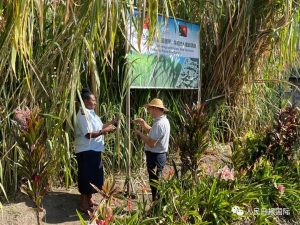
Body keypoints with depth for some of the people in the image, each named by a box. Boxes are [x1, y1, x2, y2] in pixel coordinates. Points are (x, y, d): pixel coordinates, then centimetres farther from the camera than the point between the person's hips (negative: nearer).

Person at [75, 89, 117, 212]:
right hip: (86, 151, -10)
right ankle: (83, 203, 12)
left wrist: (111, 123, 10)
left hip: (94, 150, 10)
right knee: (86, 177, 0)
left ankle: (89, 199, 31)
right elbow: (89, 134, -24)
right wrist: (105, 130, -23)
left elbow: (98, 128, 18)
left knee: (95, 176, 18)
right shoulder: (83, 114, -19)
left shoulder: (91, 113, 13)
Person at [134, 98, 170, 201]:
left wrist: (140, 134, -15)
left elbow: (151, 143, -27)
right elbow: (153, 133, 21)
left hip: (155, 157, -10)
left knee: (155, 182, -1)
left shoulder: (159, 124, -24)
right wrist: (143, 123, 11)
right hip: (160, 155, 10)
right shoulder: (163, 120, 9)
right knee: (156, 182, 19)